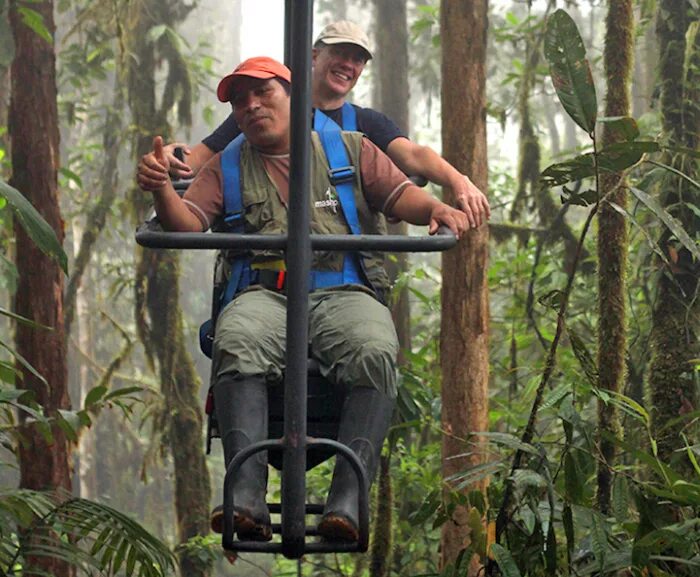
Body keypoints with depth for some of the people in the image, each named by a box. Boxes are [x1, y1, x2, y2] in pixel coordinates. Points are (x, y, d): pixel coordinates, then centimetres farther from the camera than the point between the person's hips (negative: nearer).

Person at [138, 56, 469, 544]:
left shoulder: (351, 150, 24)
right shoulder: (228, 169, 25)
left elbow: (402, 196, 15)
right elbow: (187, 223, 11)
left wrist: (437, 209, -8)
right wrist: (162, 188, -11)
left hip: (345, 292, 0)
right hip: (265, 294, 0)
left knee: (374, 351, -36)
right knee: (237, 343, -37)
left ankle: (347, 500, -44)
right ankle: (248, 495, -48)